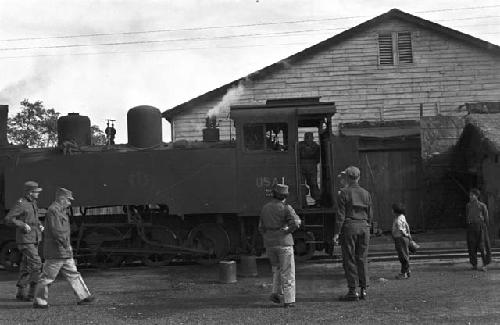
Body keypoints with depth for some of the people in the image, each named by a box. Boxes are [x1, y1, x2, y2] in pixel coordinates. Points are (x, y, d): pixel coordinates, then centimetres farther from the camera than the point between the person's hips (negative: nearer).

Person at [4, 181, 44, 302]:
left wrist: (40, 225, 7)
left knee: (26, 266, 9)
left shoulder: (33, 203, 12)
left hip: (34, 240, 8)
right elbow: (8, 219, -17)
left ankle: (20, 293, 15)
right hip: (25, 240, -8)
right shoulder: (20, 203, -14)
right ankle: (34, 292, -5)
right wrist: (23, 225, -24)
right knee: (36, 264, -13)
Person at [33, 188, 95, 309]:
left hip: (65, 253, 10)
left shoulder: (61, 211, 17)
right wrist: (66, 244, -16)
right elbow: (56, 231, -23)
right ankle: (38, 301, 8)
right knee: (48, 276, -1)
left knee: (73, 274, 11)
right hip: (55, 251, -10)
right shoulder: (53, 211, -17)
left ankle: (83, 296, 16)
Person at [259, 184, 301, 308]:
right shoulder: (286, 208, -9)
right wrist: (289, 230, -3)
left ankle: (276, 292, 12)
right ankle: (288, 300, 3)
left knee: (277, 268, 24)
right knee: (287, 272, 3)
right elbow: (296, 222, -21)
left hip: (269, 243, 5)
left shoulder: (265, 208, 8)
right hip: (284, 242, -5)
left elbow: (261, 228, 11)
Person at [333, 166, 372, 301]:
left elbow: (341, 214, -9)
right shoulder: (366, 193, 9)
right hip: (363, 227, 4)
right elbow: (369, 215, 11)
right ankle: (363, 290, 9)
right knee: (362, 259, 9)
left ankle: (352, 291, 0)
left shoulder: (344, 193, -5)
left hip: (349, 227, -4)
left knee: (349, 260, 0)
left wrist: (336, 232, -8)